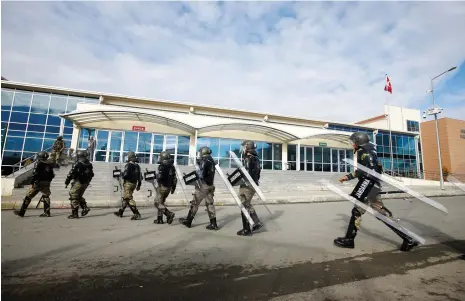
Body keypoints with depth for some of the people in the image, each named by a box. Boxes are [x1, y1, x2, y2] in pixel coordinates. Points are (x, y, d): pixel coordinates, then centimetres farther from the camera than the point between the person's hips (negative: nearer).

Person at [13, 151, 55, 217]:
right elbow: (52, 175, 9)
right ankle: (47, 212, 8)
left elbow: (35, 174, -15)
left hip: (38, 183, -5)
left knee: (28, 196, 8)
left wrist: (32, 182, -10)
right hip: (46, 184, 5)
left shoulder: (38, 163, -7)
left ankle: (21, 212, 16)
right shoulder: (50, 164, 9)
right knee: (46, 197, 8)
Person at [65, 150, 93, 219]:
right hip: (85, 183, 7)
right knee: (79, 196, 22)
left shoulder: (78, 163, -12)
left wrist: (66, 182, -6)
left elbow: (71, 173, -14)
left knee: (74, 197, 3)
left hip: (78, 183, -7)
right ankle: (85, 208, 10)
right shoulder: (89, 164, 9)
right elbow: (91, 174, 13)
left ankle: (74, 214, 5)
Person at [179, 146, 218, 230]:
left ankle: (188, 221, 20)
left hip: (203, 186, -8)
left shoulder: (204, 161, -14)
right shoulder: (211, 161, 11)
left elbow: (201, 175, -19)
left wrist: (197, 172, 1)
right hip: (210, 186, 8)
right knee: (210, 204, 10)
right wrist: (199, 164, 13)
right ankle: (213, 224, 10)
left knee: (195, 203, 6)